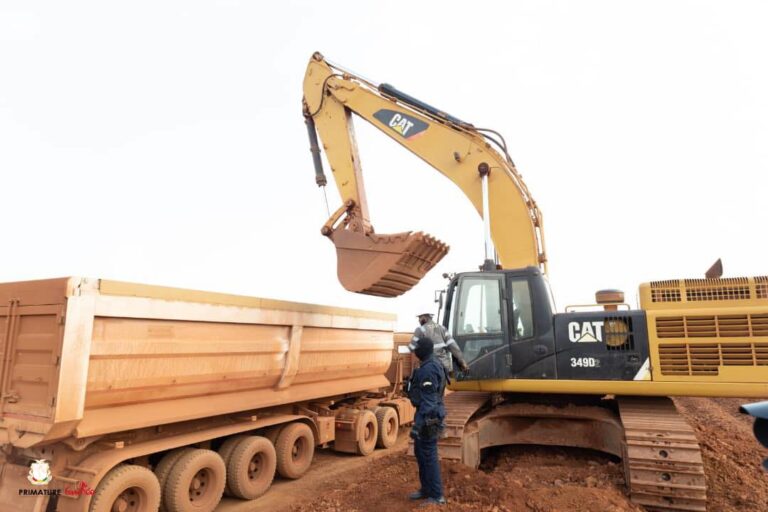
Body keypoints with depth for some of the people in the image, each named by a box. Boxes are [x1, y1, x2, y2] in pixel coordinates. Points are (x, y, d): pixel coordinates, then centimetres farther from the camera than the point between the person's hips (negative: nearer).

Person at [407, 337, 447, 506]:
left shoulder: (428, 369, -22)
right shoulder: (431, 365, 11)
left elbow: (428, 400, -26)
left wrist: (417, 424, -27)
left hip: (428, 417, -11)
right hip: (427, 414, 11)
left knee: (429, 456, -1)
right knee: (420, 452, 19)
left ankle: (436, 496, 9)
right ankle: (426, 489, 30)